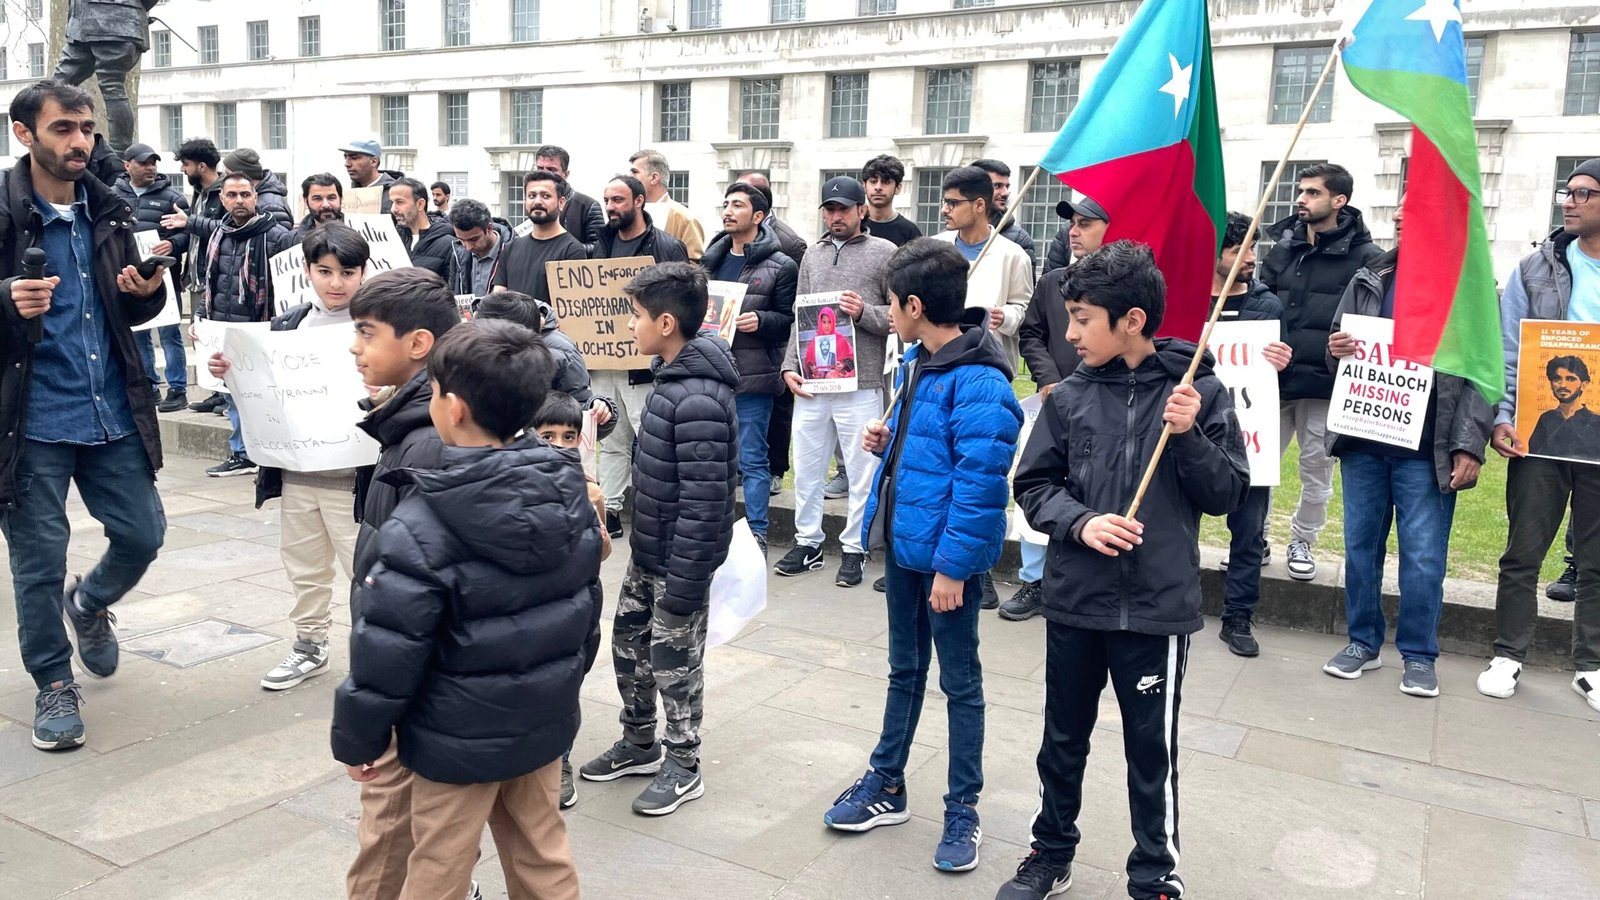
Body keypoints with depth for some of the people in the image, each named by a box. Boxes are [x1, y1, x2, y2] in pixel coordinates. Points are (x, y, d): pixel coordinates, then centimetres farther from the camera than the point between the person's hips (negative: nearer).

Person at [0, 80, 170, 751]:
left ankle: (89, 602, 41)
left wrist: (147, 292, -6)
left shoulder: (109, 211, 7)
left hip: (112, 412, 4)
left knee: (142, 535, 8)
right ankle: (54, 684, 23)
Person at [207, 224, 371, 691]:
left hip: (351, 475, -6)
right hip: (295, 472, 6)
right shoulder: (287, 324, 6)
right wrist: (230, 372, -4)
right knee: (304, 565, 19)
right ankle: (310, 644, 36)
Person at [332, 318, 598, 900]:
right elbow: (589, 611, 5)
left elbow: (388, 651, -19)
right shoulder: (570, 493, -6)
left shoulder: (421, 527, -25)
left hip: (458, 740, -5)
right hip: (547, 722, 6)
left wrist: (358, 738, -3)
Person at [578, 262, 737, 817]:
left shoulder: (699, 401, -27)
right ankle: (639, 744, 39)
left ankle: (683, 766, 27)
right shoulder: (674, 378, 4)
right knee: (629, 645, 20)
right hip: (647, 552, 9)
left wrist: (682, 584, -24)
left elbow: (705, 504, -27)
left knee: (673, 661, 7)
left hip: (678, 562, -9)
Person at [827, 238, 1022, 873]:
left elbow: (980, 484, -24)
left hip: (946, 556, -9)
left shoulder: (979, 383, -22)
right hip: (903, 543, 9)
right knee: (904, 669, 21)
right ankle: (886, 785, 36)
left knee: (959, 682, 8)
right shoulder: (917, 362, 8)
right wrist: (888, 443, 2)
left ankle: (963, 810, 24)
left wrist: (952, 568, -23)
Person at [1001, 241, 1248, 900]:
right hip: (1072, 600, 3)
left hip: (1157, 605, -3)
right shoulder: (1069, 397, -2)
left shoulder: (1199, 391, -7)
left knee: (1151, 750, 11)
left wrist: (1189, 436, -20)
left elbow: (1227, 494, -4)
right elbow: (1033, 485, 3)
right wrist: (1080, 523, -15)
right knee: (1063, 739, 18)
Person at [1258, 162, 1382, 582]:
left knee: (1317, 468, 10)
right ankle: (1255, 538, 23)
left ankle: (1302, 542, 27)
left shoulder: (1364, 256, -5)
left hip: (1324, 384, -3)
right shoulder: (1282, 246, 7)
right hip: (1272, 378, 3)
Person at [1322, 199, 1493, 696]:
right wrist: (1336, 350, -7)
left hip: (1426, 451, -3)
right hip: (1362, 440, 4)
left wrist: (1469, 446, -13)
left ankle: (1419, 655, 17)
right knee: (1360, 546, 10)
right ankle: (1363, 642, 23)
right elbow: (1339, 345, 18)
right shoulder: (1368, 280, 9)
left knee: (1423, 557, 2)